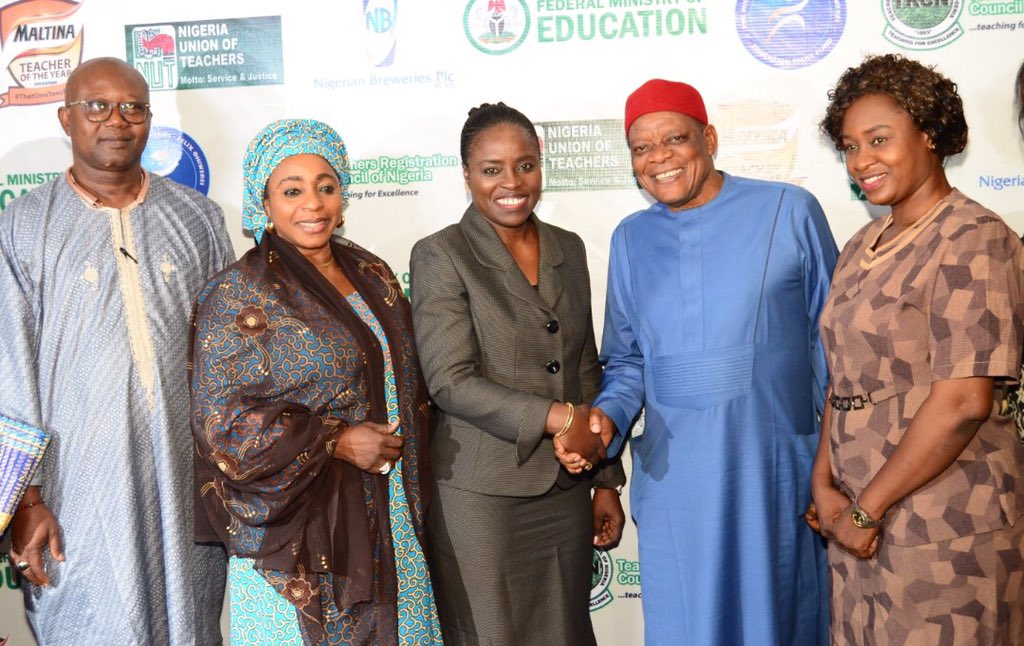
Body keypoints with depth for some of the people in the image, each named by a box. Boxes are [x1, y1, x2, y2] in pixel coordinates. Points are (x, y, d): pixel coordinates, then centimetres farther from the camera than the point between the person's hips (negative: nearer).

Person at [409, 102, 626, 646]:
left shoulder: (568, 249, 8)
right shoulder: (440, 256, -7)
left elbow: (586, 372, 12)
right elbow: (450, 380, -15)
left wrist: (606, 481, 11)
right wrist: (557, 418, -21)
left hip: (566, 492, 5)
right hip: (481, 497, -4)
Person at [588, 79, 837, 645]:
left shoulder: (789, 211, -3)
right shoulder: (631, 239, 8)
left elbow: (831, 342, 0)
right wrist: (607, 416, -7)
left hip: (776, 472, -2)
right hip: (673, 480, 3)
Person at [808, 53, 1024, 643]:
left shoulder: (974, 240, -13)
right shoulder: (865, 246, 10)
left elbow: (963, 401, -20)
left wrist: (866, 509, -14)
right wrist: (825, 483, -2)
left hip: (945, 529, -7)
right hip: (863, 521, 7)